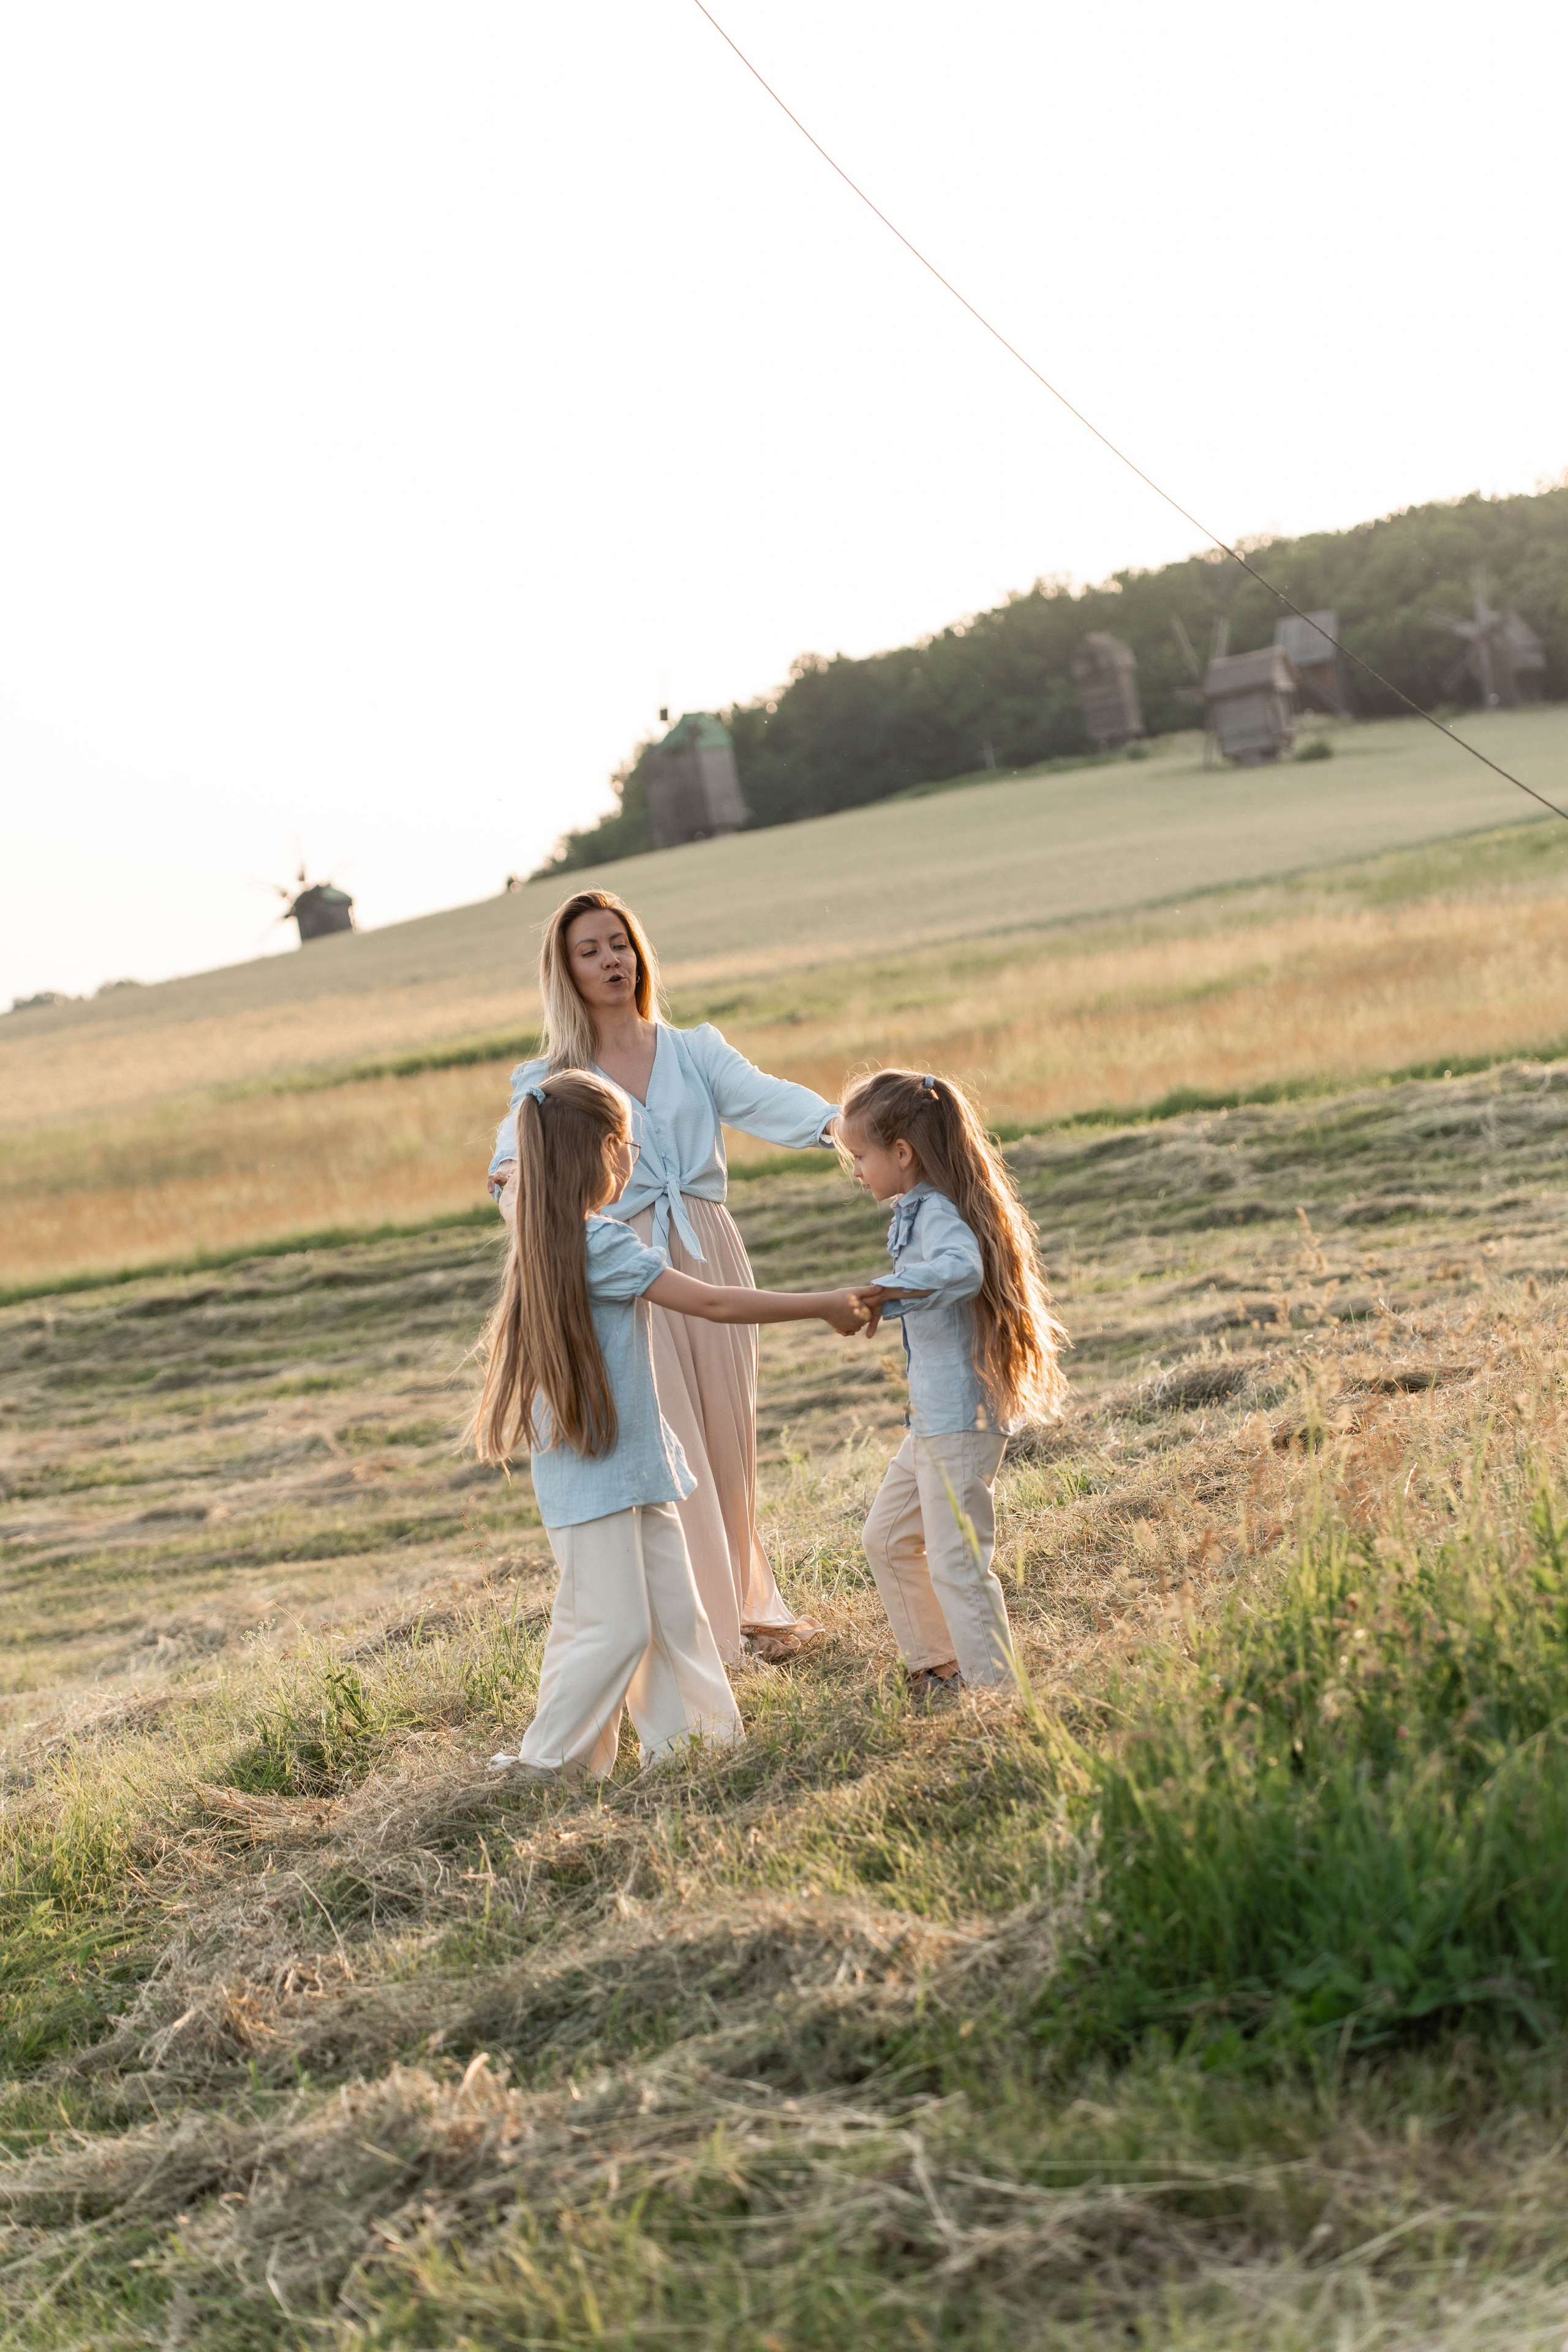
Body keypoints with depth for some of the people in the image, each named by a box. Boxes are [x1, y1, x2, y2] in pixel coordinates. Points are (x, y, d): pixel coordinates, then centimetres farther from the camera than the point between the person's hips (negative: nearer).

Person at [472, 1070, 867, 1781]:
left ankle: (681, 1739, 15)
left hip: (632, 1463, 9)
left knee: (674, 1608, 10)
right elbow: (710, 1304, -20)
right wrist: (824, 1306, -14)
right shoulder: (601, 1244, -20)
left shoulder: (553, 1240, 9)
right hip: (593, 1473, -9)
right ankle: (545, 1765, 7)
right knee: (616, 1627, -3)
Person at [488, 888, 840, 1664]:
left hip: (708, 1258, 2)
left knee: (727, 1441, 10)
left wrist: (831, 1121, -32)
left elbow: (761, 1095, -11)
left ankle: (744, 1605, 28)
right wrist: (515, 1177, -39)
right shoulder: (551, 1082, 3)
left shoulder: (694, 1050, 8)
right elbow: (516, 1161, -13)